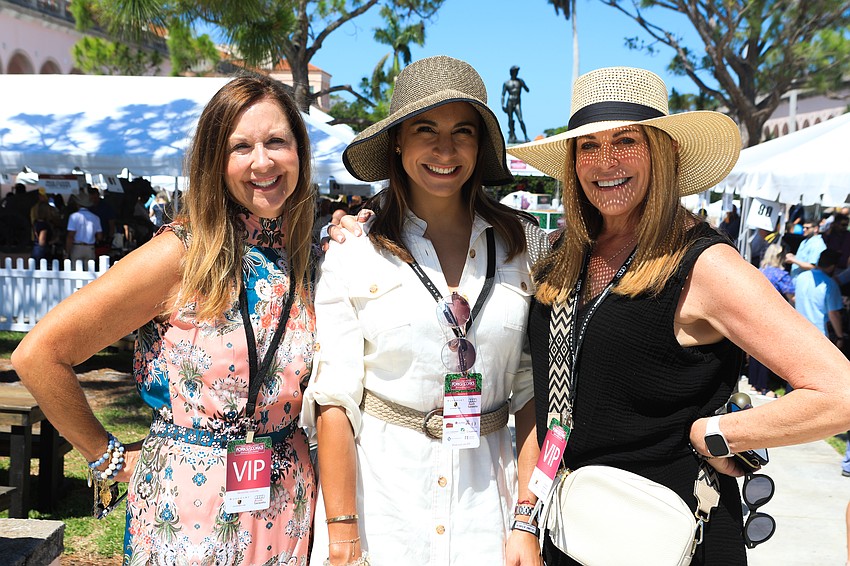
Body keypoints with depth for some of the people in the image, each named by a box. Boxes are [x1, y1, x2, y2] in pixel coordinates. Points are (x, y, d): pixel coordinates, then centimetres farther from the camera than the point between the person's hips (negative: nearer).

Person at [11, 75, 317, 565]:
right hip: (188, 506, -4)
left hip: (287, 510, 5)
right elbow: (38, 354, -14)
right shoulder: (182, 255, -15)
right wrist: (108, 458, -6)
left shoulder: (307, 260, 0)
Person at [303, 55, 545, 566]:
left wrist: (527, 523, -5)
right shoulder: (354, 251, -6)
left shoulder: (524, 246, 0)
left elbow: (533, 389, 0)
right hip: (381, 489, -1)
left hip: (485, 492, 2)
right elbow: (335, 399, -8)